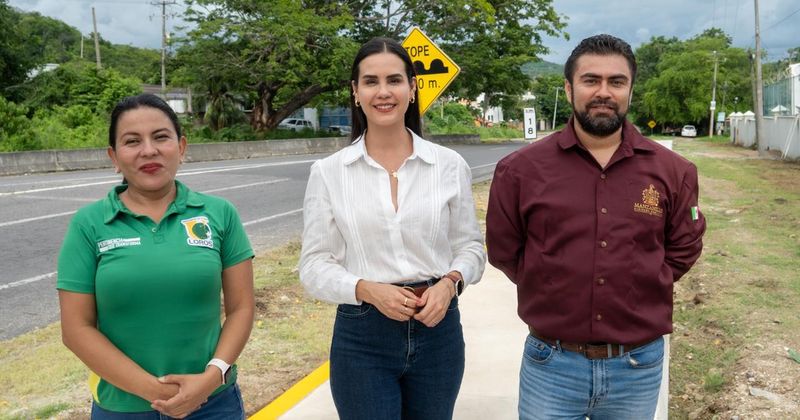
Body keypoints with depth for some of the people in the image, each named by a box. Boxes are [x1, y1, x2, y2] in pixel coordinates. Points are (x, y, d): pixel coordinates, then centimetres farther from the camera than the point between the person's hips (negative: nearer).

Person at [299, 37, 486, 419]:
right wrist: (367, 290, -19)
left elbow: (470, 246, 6)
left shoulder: (450, 165, -1)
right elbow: (314, 265, -3)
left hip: (438, 331, 2)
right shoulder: (328, 172, -3)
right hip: (362, 337, -1)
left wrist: (450, 282, -14)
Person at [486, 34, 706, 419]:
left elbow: (683, 250, 10)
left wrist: (636, 289, 0)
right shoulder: (520, 169, -6)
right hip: (551, 366, -1)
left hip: (639, 367, 2)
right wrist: (555, 289, 0)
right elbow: (504, 252, 3)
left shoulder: (672, 171, -1)